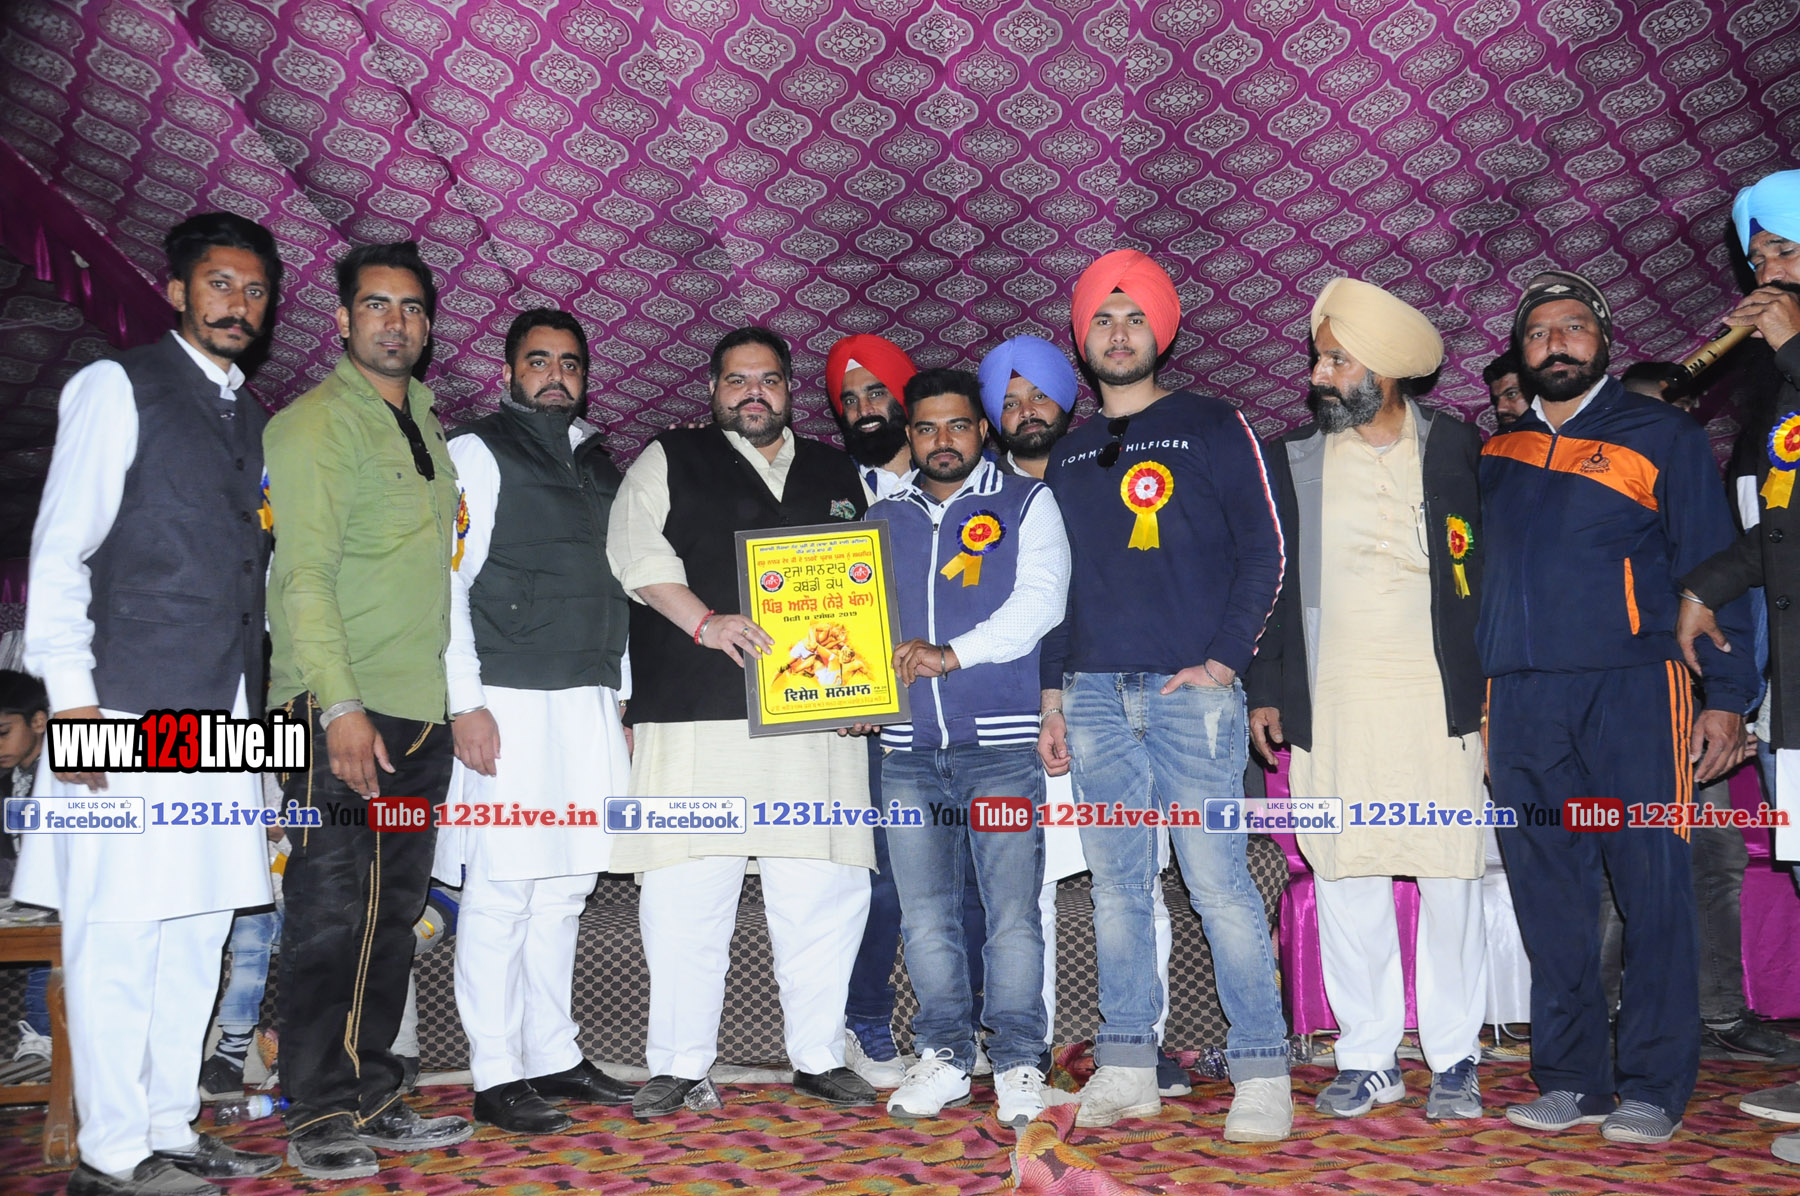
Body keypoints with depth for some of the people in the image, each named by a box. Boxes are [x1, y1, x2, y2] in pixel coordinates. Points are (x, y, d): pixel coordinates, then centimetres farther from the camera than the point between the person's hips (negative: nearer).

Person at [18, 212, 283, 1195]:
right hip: (131, 709, -6)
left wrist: (256, 701, 13)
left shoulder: (253, 421, 18)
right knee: (117, 932, -3)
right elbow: (59, 552, -5)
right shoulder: (117, 388, 0)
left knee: (197, 930, 9)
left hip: (224, 717, 7)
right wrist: (72, 696, -13)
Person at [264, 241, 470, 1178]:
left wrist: (462, 698, 15)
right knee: (330, 916, -2)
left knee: (392, 915, 11)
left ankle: (372, 1100, 21)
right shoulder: (314, 424, -5)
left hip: (420, 715, 7)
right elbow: (303, 575, -13)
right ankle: (317, 1117, 9)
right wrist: (341, 707, -22)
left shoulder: (425, 427, 18)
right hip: (338, 713, -7)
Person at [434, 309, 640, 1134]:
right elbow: (447, 579, -7)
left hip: (589, 706, 6)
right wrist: (465, 702, -15)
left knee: (564, 887, 11)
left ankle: (554, 1056, 20)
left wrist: (622, 702, 16)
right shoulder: (477, 453, 1)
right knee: (500, 891, -4)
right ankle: (496, 1077, 5)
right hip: (509, 702, -6)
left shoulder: (600, 467, 19)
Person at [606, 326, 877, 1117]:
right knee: (687, 887, -4)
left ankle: (819, 1057, 16)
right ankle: (678, 1064, 9)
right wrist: (705, 620, -15)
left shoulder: (836, 473, 22)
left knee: (825, 888, 2)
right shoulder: (669, 462, 12)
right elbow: (637, 551, -2)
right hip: (698, 711, -3)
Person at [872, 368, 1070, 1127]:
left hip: (1002, 744, -3)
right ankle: (944, 1057, 18)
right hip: (910, 749, 4)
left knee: (1011, 913, -4)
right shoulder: (883, 519, 18)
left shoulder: (1025, 504, 8)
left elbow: (1041, 601, -4)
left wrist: (953, 653, -14)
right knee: (925, 914, 6)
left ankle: (1018, 1064, 9)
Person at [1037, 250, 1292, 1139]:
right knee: (1115, 886, 6)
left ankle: (1262, 1073, 5)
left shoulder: (1212, 426, 6)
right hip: (1093, 697, 4)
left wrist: (1224, 660, -9)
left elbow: (1262, 549, 1)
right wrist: (1050, 693, 12)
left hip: (1191, 690, -4)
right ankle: (1126, 1068, 15)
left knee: (1218, 880, -6)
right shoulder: (1067, 455, 18)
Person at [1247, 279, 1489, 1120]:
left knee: (1450, 880, 3)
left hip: (1437, 698, -1)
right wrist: (1264, 691, 6)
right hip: (1331, 703, 2)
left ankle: (1454, 1060, 17)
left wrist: (1492, 690, -2)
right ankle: (1368, 1058, 15)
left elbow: (1490, 573, 5)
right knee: (1345, 882, 4)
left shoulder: (1454, 450, 4)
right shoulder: (1293, 459, 8)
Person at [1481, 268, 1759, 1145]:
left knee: (1652, 890, -3)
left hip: (1633, 687, -3)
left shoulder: (1660, 436, 8)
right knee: (1549, 899, 5)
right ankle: (1570, 1081, 14)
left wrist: (1726, 693, -3)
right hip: (1519, 700, 3)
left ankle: (1652, 1089, 7)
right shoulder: (1496, 453, 18)